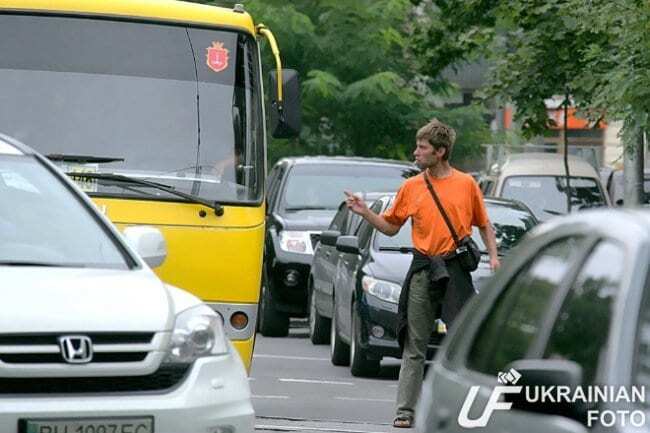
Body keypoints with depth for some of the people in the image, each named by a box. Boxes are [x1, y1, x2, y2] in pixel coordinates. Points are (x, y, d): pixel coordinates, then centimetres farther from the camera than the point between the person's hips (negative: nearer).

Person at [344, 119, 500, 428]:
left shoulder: (466, 184, 4)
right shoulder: (411, 187, 8)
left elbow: (484, 225, 13)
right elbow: (391, 227, 14)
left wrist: (493, 257, 0)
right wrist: (365, 213, 1)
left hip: (456, 271, -2)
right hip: (423, 271, 2)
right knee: (415, 346, 1)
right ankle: (405, 411, 1)